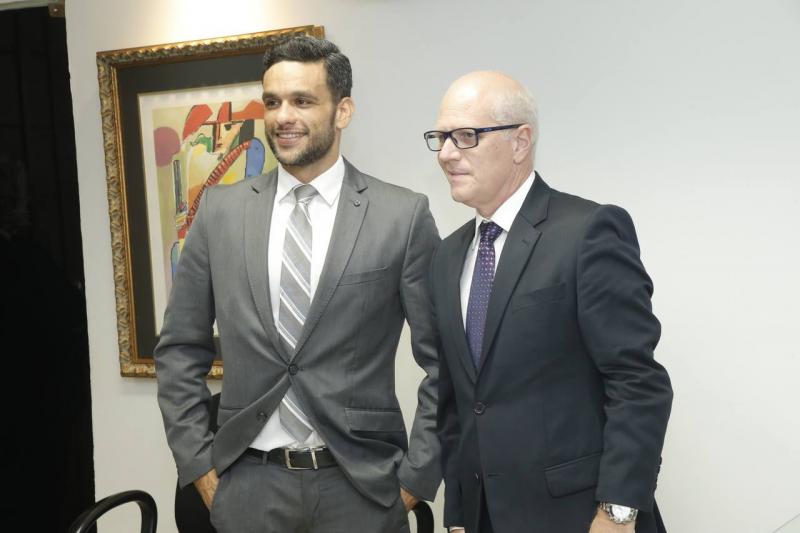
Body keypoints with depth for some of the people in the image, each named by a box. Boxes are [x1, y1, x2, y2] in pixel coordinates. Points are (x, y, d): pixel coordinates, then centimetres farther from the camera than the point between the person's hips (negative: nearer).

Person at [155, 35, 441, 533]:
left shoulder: (404, 215, -5)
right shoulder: (221, 211, 2)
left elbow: (444, 361, -3)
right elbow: (180, 350, 7)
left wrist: (416, 477, -4)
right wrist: (199, 465, 2)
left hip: (361, 486, -2)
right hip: (250, 484, 2)